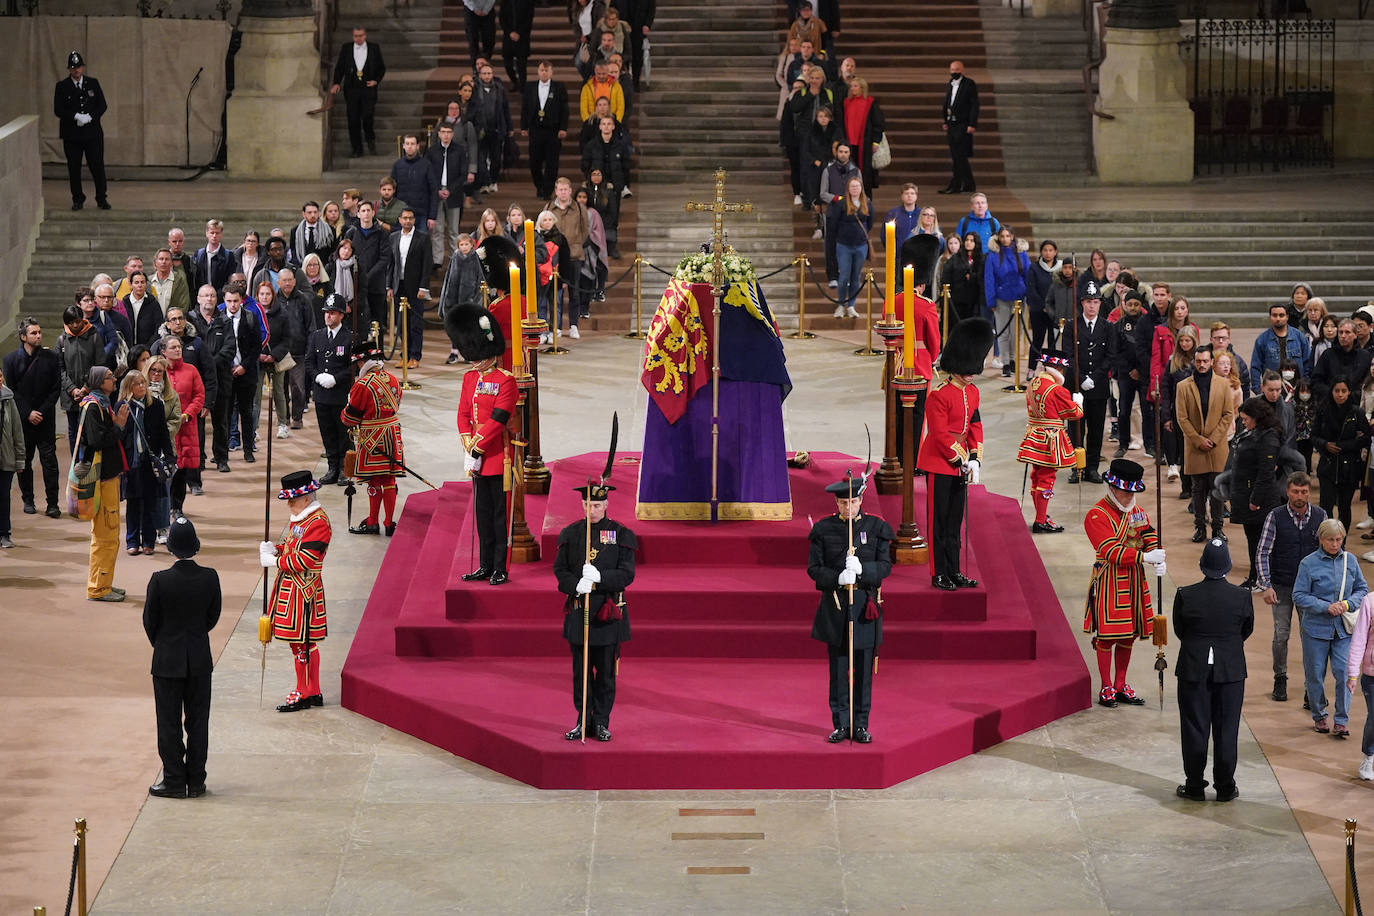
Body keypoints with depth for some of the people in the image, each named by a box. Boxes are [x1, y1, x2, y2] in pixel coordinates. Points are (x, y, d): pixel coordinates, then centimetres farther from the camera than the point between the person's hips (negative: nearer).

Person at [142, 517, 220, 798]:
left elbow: (149, 620, -6)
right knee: (197, 721, 11)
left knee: (169, 723, 7)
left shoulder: (160, 580, -17)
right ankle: (196, 782, 15)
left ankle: (174, 781, 10)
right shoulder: (210, 578, -9)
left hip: (167, 661, -3)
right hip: (200, 661, 3)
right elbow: (213, 616, 2)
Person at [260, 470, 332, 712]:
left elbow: (305, 559, -22)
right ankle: (313, 693, 22)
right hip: (289, 587, 10)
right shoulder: (300, 519, 13)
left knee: (301, 643, -4)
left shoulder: (318, 522, -18)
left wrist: (275, 561, -16)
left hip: (302, 591, -10)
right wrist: (274, 549, 4)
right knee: (304, 643, 14)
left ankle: (303, 694, 4)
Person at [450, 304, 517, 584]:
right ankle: (485, 566, 20)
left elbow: (498, 419, -16)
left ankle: (501, 569, 4)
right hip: (478, 458, 7)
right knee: (483, 512, 12)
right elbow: (463, 414, 9)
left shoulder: (505, 381, -11)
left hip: (499, 457, -7)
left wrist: (476, 447, -16)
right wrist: (469, 447, -4)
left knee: (501, 513, -1)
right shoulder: (470, 378, 11)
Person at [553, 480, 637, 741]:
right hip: (578, 608, 1)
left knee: (606, 671, 4)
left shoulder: (620, 534, -1)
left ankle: (601, 722, 13)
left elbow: (627, 573, -5)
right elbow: (560, 569, 4)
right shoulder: (571, 534, 4)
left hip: (609, 611, -1)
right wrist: (576, 585, -17)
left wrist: (600, 577, -21)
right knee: (580, 670, 6)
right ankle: (583, 721, 14)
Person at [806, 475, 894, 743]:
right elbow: (814, 568, 0)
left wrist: (862, 568, -21)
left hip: (865, 603, 0)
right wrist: (838, 578, -19)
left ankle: (861, 725, 13)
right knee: (838, 669, 3)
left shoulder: (876, 527, 2)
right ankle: (841, 725, 11)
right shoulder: (824, 529, 1)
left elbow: (885, 566, -2)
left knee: (863, 668, 4)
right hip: (835, 604, 0)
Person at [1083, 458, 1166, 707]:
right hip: (1109, 581, -7)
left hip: (1134, 579, 7)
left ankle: (1121, 687, 22)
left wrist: (1158, 560, -13)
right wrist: (1144, 557, -30)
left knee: (1127, 635, 12)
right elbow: (1112, 551, -22)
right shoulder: (1096, 516, -14)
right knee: (1107, 635, -1)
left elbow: (1150, 538, 8)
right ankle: (1107, 688, 10)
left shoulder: (1137, 511, 11)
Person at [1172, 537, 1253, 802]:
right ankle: (1225, 787, 15)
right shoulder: (1241, 597, -10)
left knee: (1194, 729, 9)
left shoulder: (1185, 596, -13)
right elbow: (1247, 631, 4)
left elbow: (1179, 631, -1)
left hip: (1194, 670, -1)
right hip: (1231, 670, 1)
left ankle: (1195, 786, 16)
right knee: (1226, 730, 10)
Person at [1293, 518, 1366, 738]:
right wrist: (1326, 607, -17)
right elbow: (1299, 596, -8)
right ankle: (1319, 716, 26)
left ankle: (1342, 720, 2)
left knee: (1343, 671, -7)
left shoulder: (1350, 560, 3)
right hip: (1316, 627, -2)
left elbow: (1362, 589, 11)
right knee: (1316, 674, 7)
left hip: (1344, 628, 2)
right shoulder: (1308, 563, -7)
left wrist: (1348, 604, -9)